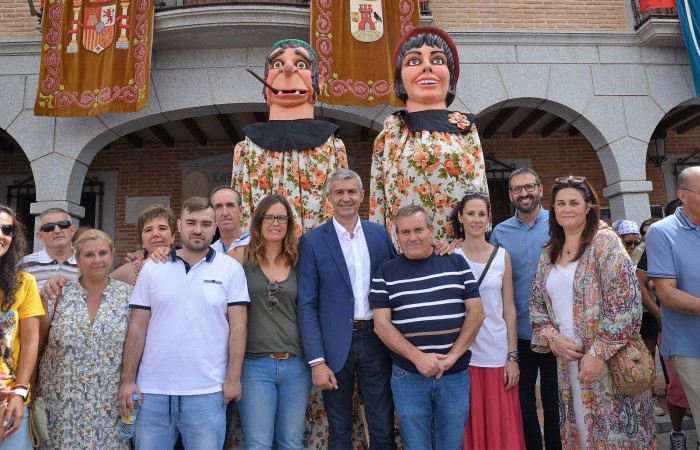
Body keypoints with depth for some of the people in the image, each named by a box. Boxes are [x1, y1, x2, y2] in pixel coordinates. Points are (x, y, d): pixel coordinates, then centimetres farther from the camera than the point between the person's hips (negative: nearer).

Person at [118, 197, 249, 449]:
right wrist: (127, 380, 2)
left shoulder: (231, 269, 0)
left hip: (207, 391, -2)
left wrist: (233, 377, -7)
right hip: (152, 390, 2)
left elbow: (238, 326, -2)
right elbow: (137, 328, 6)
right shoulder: (152, 268, 5)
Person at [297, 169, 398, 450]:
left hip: (376, 340, 2)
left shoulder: (379, 234, 5)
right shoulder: (312, 241, -4)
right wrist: (316, 361, -12)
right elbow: (306, 305, -7)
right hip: (335, 344, -2)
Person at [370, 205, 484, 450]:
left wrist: (452, 356, -10)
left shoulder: (456, 263, 3)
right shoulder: (386, 272, 1)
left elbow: (476, 312, -1)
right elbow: (381, 324, -5)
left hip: (456, 375, 1)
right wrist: (418, 357, -16)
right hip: (408, 377, -1)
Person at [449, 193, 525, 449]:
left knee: (502, 427, 8)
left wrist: (512, 356, 2)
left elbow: (509, 308, 5)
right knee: (469, 428, 8)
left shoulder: (502, 256, 4)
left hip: (498, 355, 2)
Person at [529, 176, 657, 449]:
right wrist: (553, 338, -6)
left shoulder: (605, 242, -7)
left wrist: (599, 353, -19)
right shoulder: (549, 254, 10)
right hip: (568, 360, 5)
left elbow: (625, 304, -14)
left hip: (609, 361, -5)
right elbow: (536, 303, 12)